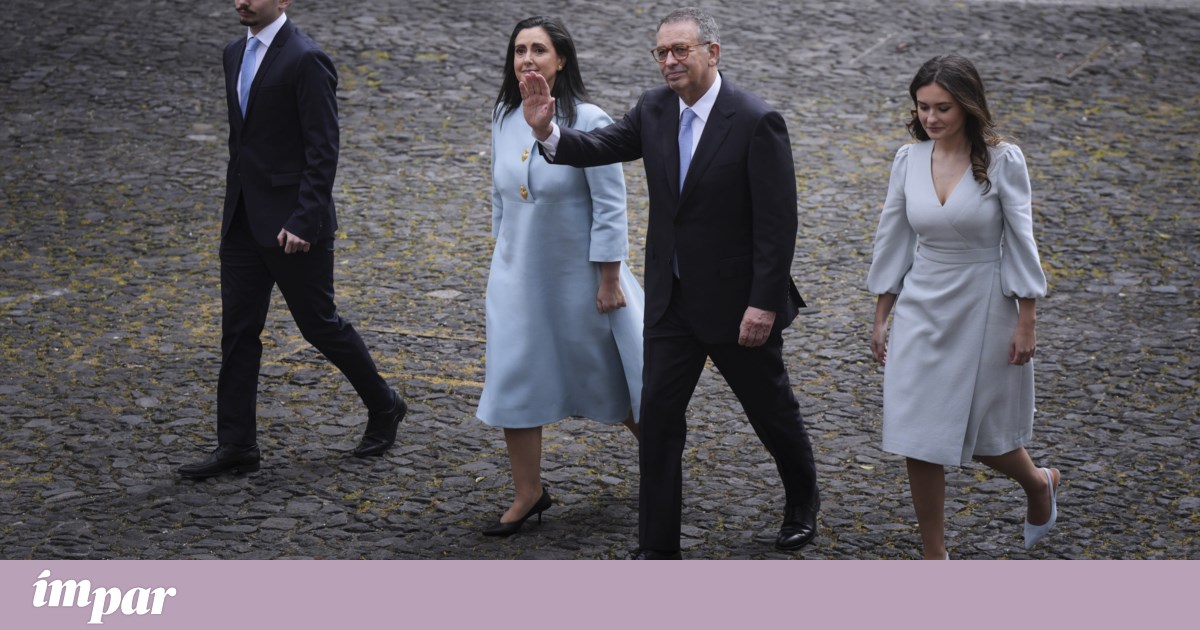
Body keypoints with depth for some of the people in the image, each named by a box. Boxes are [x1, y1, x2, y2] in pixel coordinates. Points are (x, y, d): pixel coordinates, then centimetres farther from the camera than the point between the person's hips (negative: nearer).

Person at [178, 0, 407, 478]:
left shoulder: (306, 60, -16)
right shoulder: (236, 54, 10)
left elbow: (323, 150, -17)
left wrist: (304, 222, -21)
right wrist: (235, 208, 18)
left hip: (291, 221, -8)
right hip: (244, 219, 8)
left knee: (319, 323, 4)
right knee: (238, 330, 5)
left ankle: (383, 407, 25)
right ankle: (236, 446, 9)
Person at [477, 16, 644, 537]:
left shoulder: (587, 122, -18)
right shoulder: (505, 118, -1)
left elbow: (610, 206, -15)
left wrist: (609, 280, -15)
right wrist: (503, 256, 15)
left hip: (579, 274, -4)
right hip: (518, 276, 5)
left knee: (611, 373, 12)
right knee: (511, 382, 2)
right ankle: (528, 493, 14)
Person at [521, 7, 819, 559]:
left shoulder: (755, 121, -19)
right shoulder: (654, 109, -1)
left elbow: (778, 223, -19)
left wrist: (763, 304, -21)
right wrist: (547, 131, -24)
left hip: (736, 302, -5)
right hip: (672, 300, 5)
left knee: (770, 408, 14)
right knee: (658, 414, 1)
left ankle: (802, 503, 41)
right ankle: (658, 549, 7)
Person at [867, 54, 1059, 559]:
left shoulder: (1002, 161, -11)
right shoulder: (908, 160, -1)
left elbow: (1019, 242, -8)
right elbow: (894, 241, 6)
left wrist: (1026, 322, -9)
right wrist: (881, 319, 8)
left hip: (984, 311, -3)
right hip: (922, 311, 3)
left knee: (983, 438, 9)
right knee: (919, 440, 1)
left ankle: (1039, 483, 43)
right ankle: (934, 560, 13)